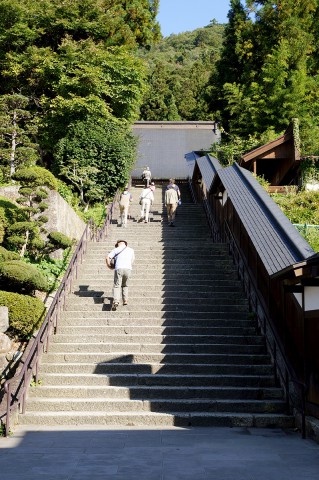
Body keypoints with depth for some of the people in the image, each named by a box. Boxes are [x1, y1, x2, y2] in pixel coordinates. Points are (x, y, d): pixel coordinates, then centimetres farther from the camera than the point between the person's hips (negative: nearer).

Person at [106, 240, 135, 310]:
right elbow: (132, 260, 29)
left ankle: (116, 301, -21)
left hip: (119, 268, -2)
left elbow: (107, 257, 5)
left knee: (117, 286, -1)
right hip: (128, 269, 2)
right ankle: (125, 300, 11)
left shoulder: (116, 249, 13)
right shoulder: (131, 250, 21)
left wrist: (108, 265, 20)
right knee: (125, 285, 22)